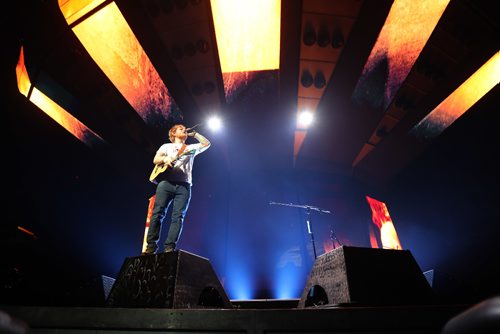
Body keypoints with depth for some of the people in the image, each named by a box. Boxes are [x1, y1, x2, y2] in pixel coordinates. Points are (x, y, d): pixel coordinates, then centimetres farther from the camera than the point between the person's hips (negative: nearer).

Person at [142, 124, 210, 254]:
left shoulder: (191, 148, 27)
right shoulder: (166, 146, 23)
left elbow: (207, 143, 16)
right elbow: (155, 160, 10)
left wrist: (194, 134, 20)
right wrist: (165, 159, -11)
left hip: (184, 185, 1)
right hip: (166, 182, -1)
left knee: (178, 217, -9)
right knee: (158, 213, -9)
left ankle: (169, 248, -11)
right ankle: (151, 246, -5)